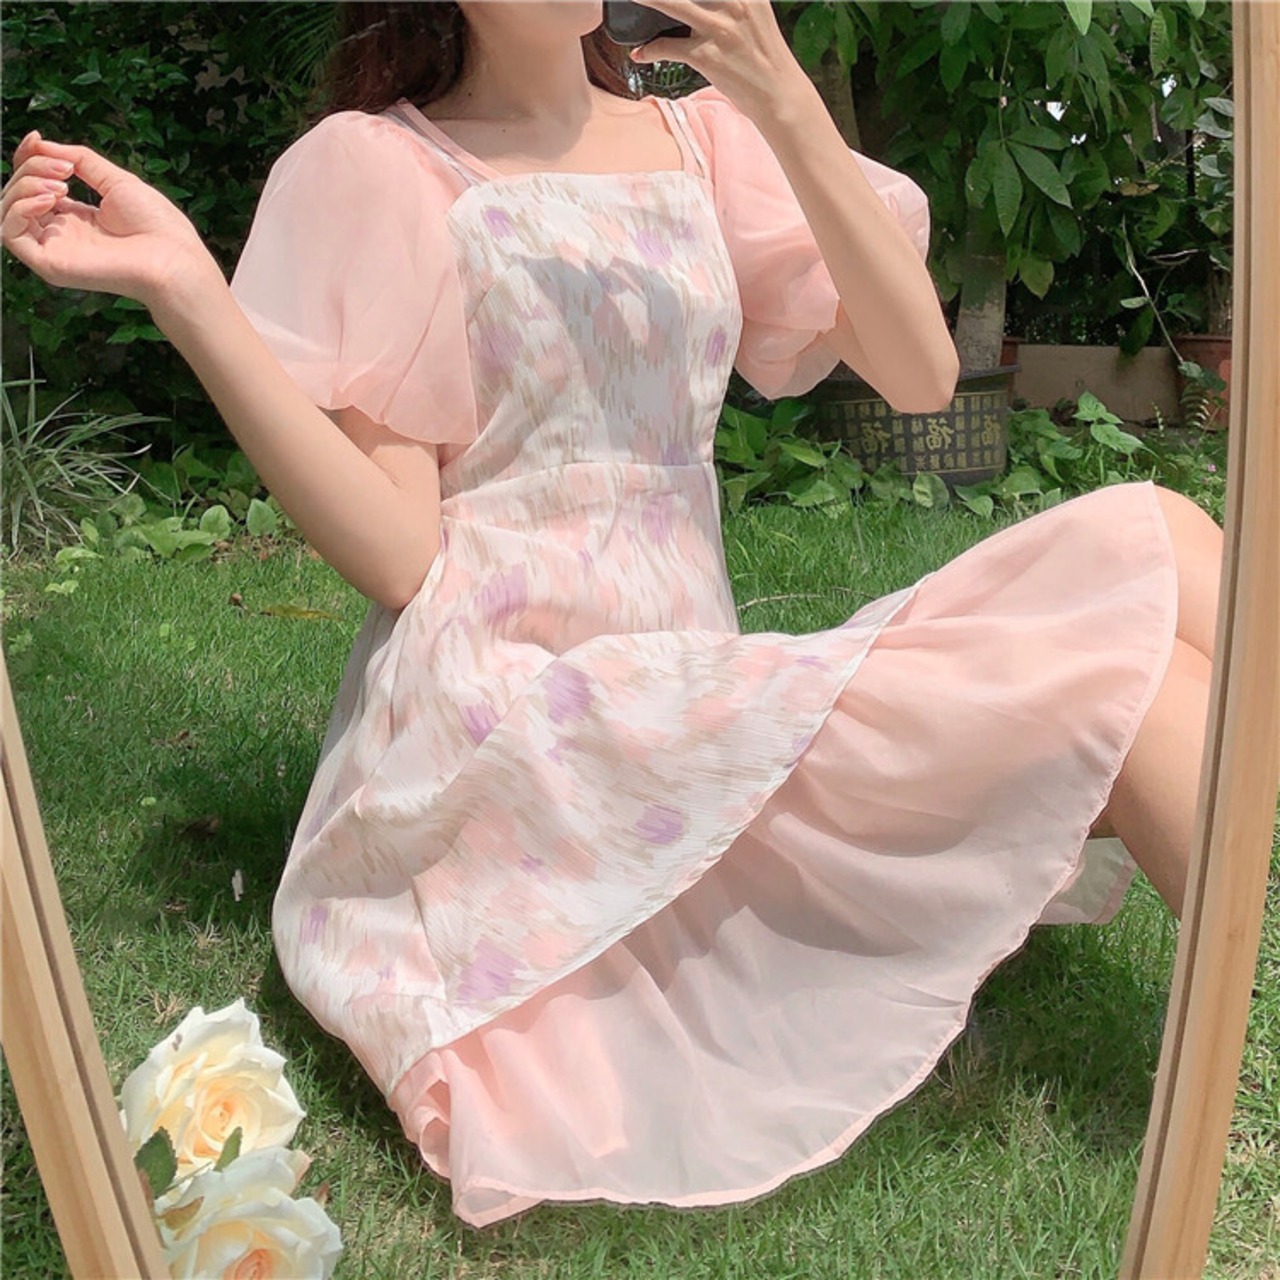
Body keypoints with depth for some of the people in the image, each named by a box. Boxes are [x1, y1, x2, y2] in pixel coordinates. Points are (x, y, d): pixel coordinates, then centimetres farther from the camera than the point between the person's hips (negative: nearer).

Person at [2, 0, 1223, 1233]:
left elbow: (920, 373, 1)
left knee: (1160, 548, -13)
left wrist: (785, 105, -8)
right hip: (507, 705, -6)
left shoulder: (704, 139, 15)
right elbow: (400, 554, -8)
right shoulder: (370, 165, 2)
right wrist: (182, 289, -16)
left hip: (696, 692, 6)